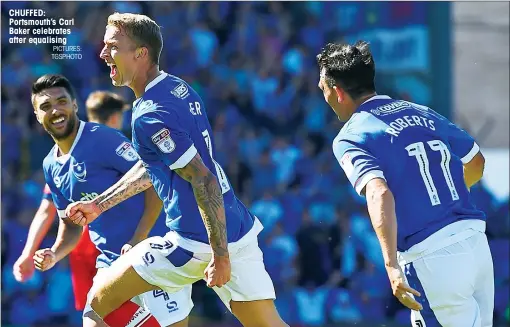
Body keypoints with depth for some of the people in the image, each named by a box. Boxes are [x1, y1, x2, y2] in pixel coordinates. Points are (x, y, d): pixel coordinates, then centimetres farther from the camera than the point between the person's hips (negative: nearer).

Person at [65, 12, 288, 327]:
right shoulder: (181, 88, 13)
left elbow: (204, 180, -21)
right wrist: (99, 204, 27)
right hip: (240, 229, 9)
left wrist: (221, 257, -21)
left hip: (196, 241, -9)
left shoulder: (150, 115, -16)